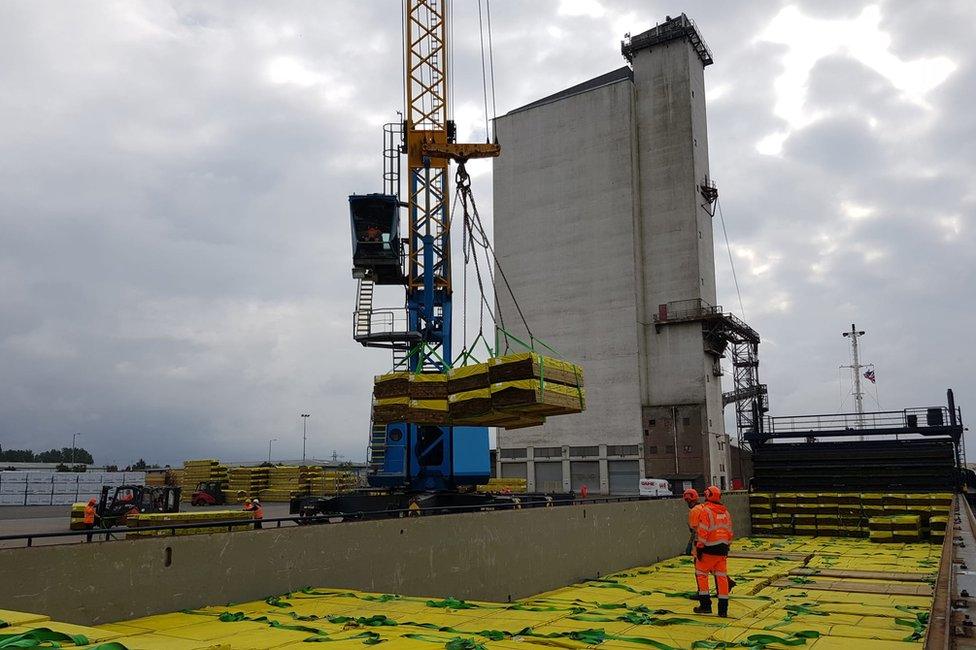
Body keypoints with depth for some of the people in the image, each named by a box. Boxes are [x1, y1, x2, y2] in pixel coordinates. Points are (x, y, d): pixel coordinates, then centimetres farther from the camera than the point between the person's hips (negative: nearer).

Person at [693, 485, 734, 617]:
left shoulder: (706, 511, -11)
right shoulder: (725, 511, 11)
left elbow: (703, 532, -16)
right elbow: (729, 532, 14)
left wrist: (699, 548, -10)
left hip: (709, 549, -6)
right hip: (722, 549, 6)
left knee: (701, 573, 8)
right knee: (722, 576, 8)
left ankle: (705, 604, 6)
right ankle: (723, 608, 8)